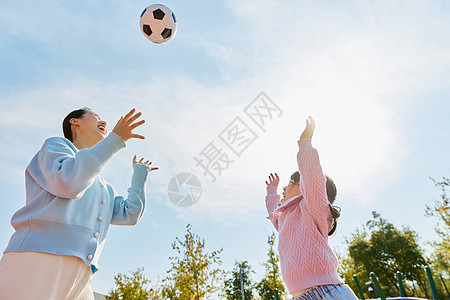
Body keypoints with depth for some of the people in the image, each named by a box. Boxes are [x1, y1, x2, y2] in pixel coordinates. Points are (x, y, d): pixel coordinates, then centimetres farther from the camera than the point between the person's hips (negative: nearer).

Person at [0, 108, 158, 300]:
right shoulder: (55, 145, 10)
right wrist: (115, 139, -9)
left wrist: (140, 173, 29)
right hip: (35, 261, -7)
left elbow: (129, 214, 19)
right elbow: (67, 182, -11)